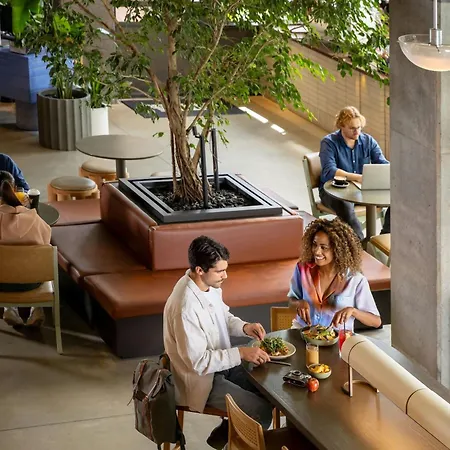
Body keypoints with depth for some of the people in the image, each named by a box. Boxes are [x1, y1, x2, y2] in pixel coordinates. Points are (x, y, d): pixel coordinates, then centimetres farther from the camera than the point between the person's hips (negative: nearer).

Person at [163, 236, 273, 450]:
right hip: (201, 378, -9)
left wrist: (244, 327, -6)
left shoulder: (210, 284, -6)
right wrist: (241, 353, -27)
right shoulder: (185, 307, -33)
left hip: (220, 363, 9)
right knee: (262, 410, -13)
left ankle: (227, 432, 21)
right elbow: (198, 362, -29)